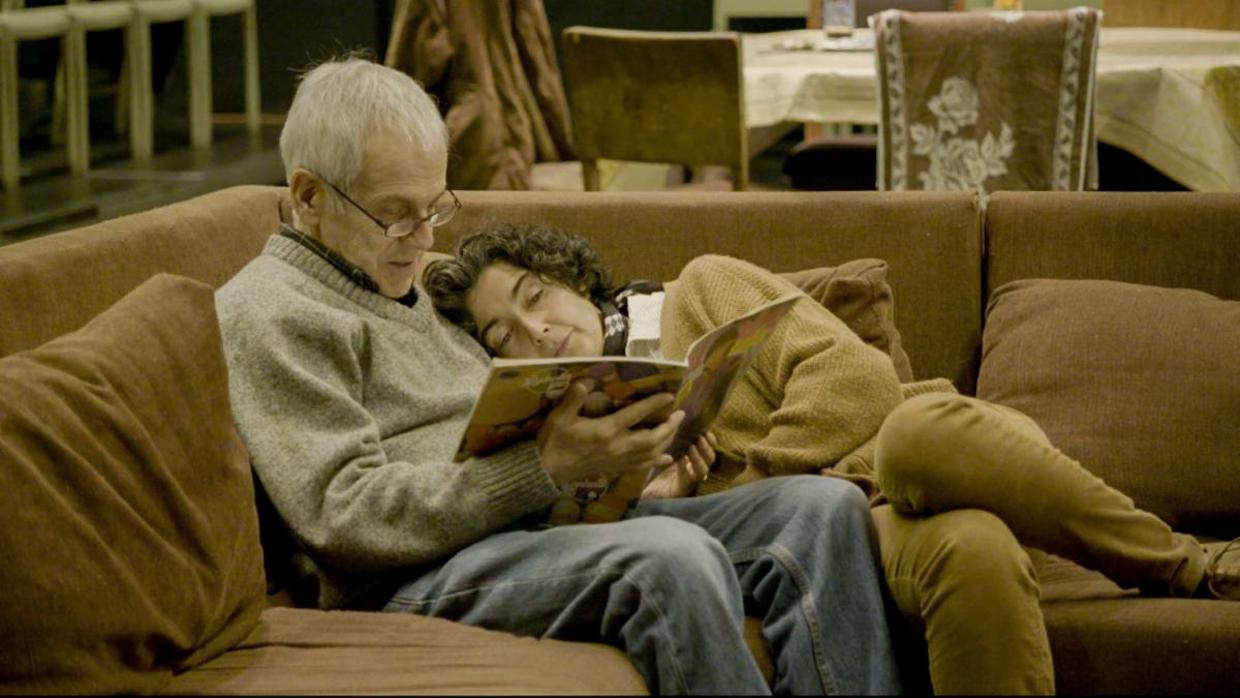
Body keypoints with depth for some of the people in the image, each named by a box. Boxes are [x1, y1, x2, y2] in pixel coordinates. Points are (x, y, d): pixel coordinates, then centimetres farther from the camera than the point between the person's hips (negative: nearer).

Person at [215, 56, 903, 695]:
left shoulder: (413, 291, 26)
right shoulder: (265, 314, -2)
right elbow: (346, 514, -14)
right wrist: (544, 467, -22)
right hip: (417, 581, -9)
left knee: (823, 506, -9)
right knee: (672, 557, -37)